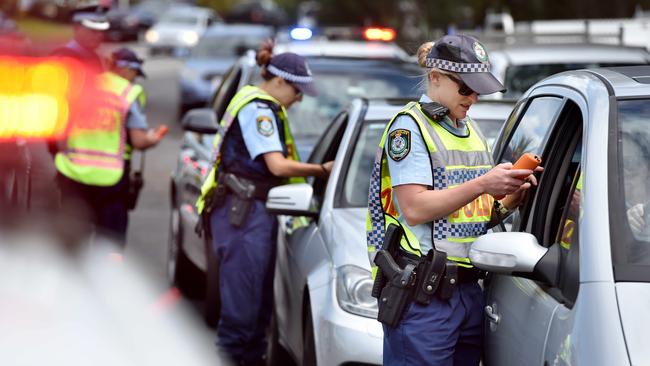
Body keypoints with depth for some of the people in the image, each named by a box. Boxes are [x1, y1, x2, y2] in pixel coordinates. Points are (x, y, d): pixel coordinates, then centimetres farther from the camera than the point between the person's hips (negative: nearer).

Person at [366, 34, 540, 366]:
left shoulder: (471, 131, 19)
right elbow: (414, 209, -17)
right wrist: (483, 184, -18)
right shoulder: (409, 126, -6)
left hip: (468, 288, 8)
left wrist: (511, 198, 0)